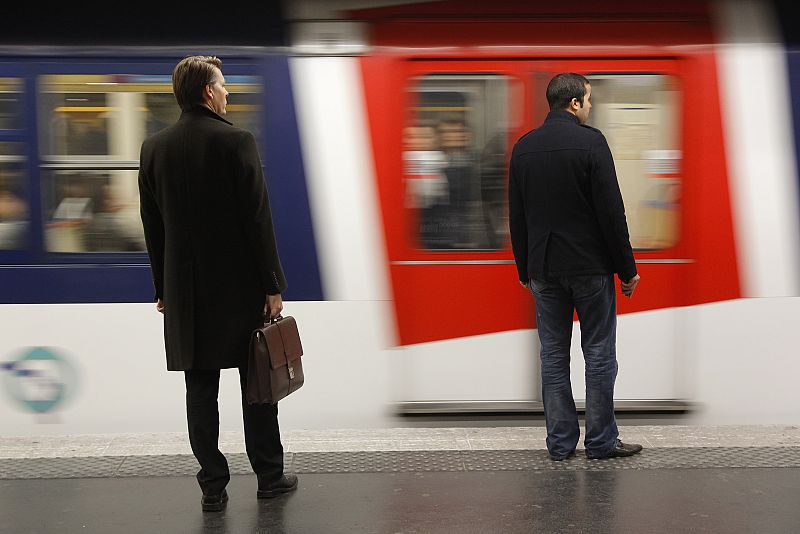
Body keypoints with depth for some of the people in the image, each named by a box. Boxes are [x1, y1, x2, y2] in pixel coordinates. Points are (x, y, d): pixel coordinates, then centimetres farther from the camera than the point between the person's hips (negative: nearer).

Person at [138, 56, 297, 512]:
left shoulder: (154, 148, 3)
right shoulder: (237, 142, -10)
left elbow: (153, 227, 8)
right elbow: (258, 219, -12)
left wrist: (164, 288, 15)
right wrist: (272, 286, -6)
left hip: (186, 292, 4)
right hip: (240, 286, -3)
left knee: (201, 390, 8)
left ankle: (213, 486, 11)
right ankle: (270, 476, 19)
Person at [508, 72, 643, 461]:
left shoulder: (523, 147, 7)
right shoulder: (590, 141, -10)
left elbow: (516, 217, 11)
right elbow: (611, 211, -13)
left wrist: (525, 269, 19)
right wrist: (627, 268, -6)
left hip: (544, 270, 5)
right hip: (590, 267, -5)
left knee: (553, 356, 9)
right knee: (599, 355, 4)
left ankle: (560, 442, 13)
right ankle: (601, 441, 10)